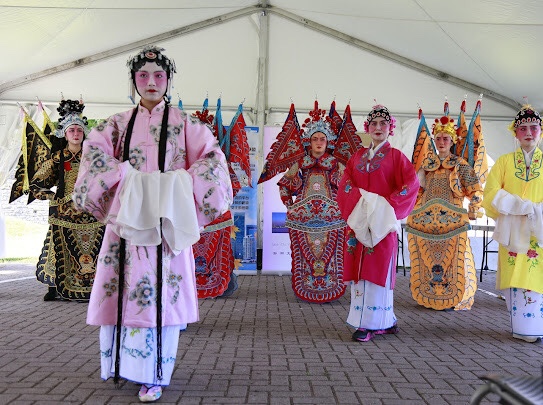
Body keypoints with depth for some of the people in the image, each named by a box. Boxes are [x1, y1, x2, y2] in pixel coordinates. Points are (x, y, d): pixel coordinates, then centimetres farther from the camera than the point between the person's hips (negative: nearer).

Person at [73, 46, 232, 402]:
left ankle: (154, 374, 4)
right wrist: (126, 176, -15)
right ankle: (121, 363, 25)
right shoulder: (118, 124, 14)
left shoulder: (184, 123, 7)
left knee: (161, 290, -4)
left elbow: (211, 157, -3)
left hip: (166, 218, -2)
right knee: (125, 288, 6)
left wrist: (177, 183, -13)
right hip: (127, 216, 3)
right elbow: (95, 150, 0)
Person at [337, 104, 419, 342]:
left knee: (377, 270, -5)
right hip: (359, 220, 4)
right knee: (360, 270, 3)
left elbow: (411, 184, -7)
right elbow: (345, 184, 5)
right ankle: (384, 321, 14)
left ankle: (370, 324, 0)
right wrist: (360, 200, -13)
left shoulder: (395, 156, 4)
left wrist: (388, 205, -14)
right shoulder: (357, 157, 16)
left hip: (382, 221, -4)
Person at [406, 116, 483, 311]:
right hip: (425, 219, 3)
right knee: (427, 258, 5)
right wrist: (414, 210, 13)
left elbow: (476, 190, 2)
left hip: (451, 220, -3)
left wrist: (472, 213, -2)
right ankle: (428, 297, 15)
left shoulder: (460, 164, 4)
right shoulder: (427, 163, 13)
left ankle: (453, 299, 6)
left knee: (451, 257, -4)